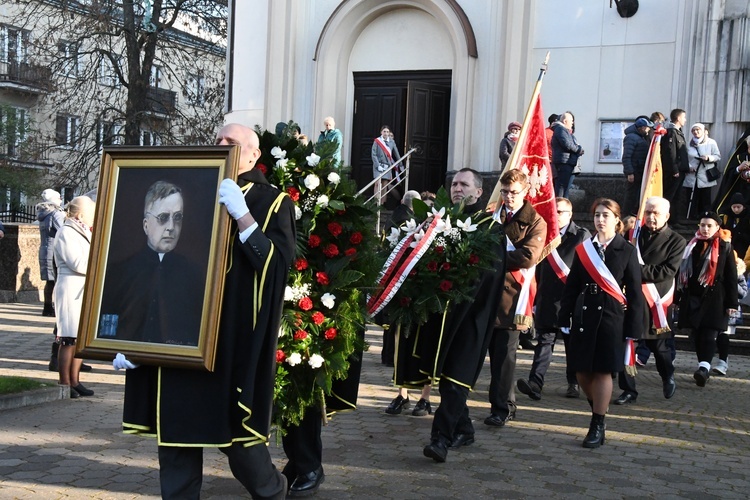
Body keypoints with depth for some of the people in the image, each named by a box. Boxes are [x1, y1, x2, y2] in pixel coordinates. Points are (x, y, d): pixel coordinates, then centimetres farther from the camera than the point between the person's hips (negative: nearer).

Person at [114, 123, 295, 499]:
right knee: (173, 432, 6)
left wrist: (242, 216, -23)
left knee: (235, 431, 4)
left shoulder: (270, 202, 3)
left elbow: (277, 265, -12)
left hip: (232, 341, -4)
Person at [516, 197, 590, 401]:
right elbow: (539, 269, 14)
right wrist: (536, 298, 11)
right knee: (544, 340, -4)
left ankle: (574, 383, 21)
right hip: (547, 299, 3)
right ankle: (535, 383, -14)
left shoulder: (583, 236, -1)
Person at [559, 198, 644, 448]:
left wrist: (633, 326, -5)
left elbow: (634, 291, 0)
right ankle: (598, 407, 31)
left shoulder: (627, 251, 1)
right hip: (584, 315, 3)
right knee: (582, 370, 6)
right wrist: (565, 317, 2)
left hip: (611, 317, -3)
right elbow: (571, 286, 8)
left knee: (603, 371, -2)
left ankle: (598, 426, 7)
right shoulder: (583, 249, 8)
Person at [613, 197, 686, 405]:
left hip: (655, 302, -2)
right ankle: (629, 390, 9)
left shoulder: (676, 241, 0)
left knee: (658, 344, 11)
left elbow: (668, 271, -11)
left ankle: (668, 377, 40)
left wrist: (638, 270, -17)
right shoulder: (634, 234, 8)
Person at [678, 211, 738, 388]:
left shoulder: (725, 247, 1)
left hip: (714, 300, -4)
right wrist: (680, 297, 12)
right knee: (696, 335, 6)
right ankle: (704, 368, 17)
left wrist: (732, 303, -5)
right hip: (692, 298, 4)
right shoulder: (692, 246, 11)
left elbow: (731, 277, -1)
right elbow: (684, 272, 14)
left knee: (708, 334, -12)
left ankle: (704, 367, -23)